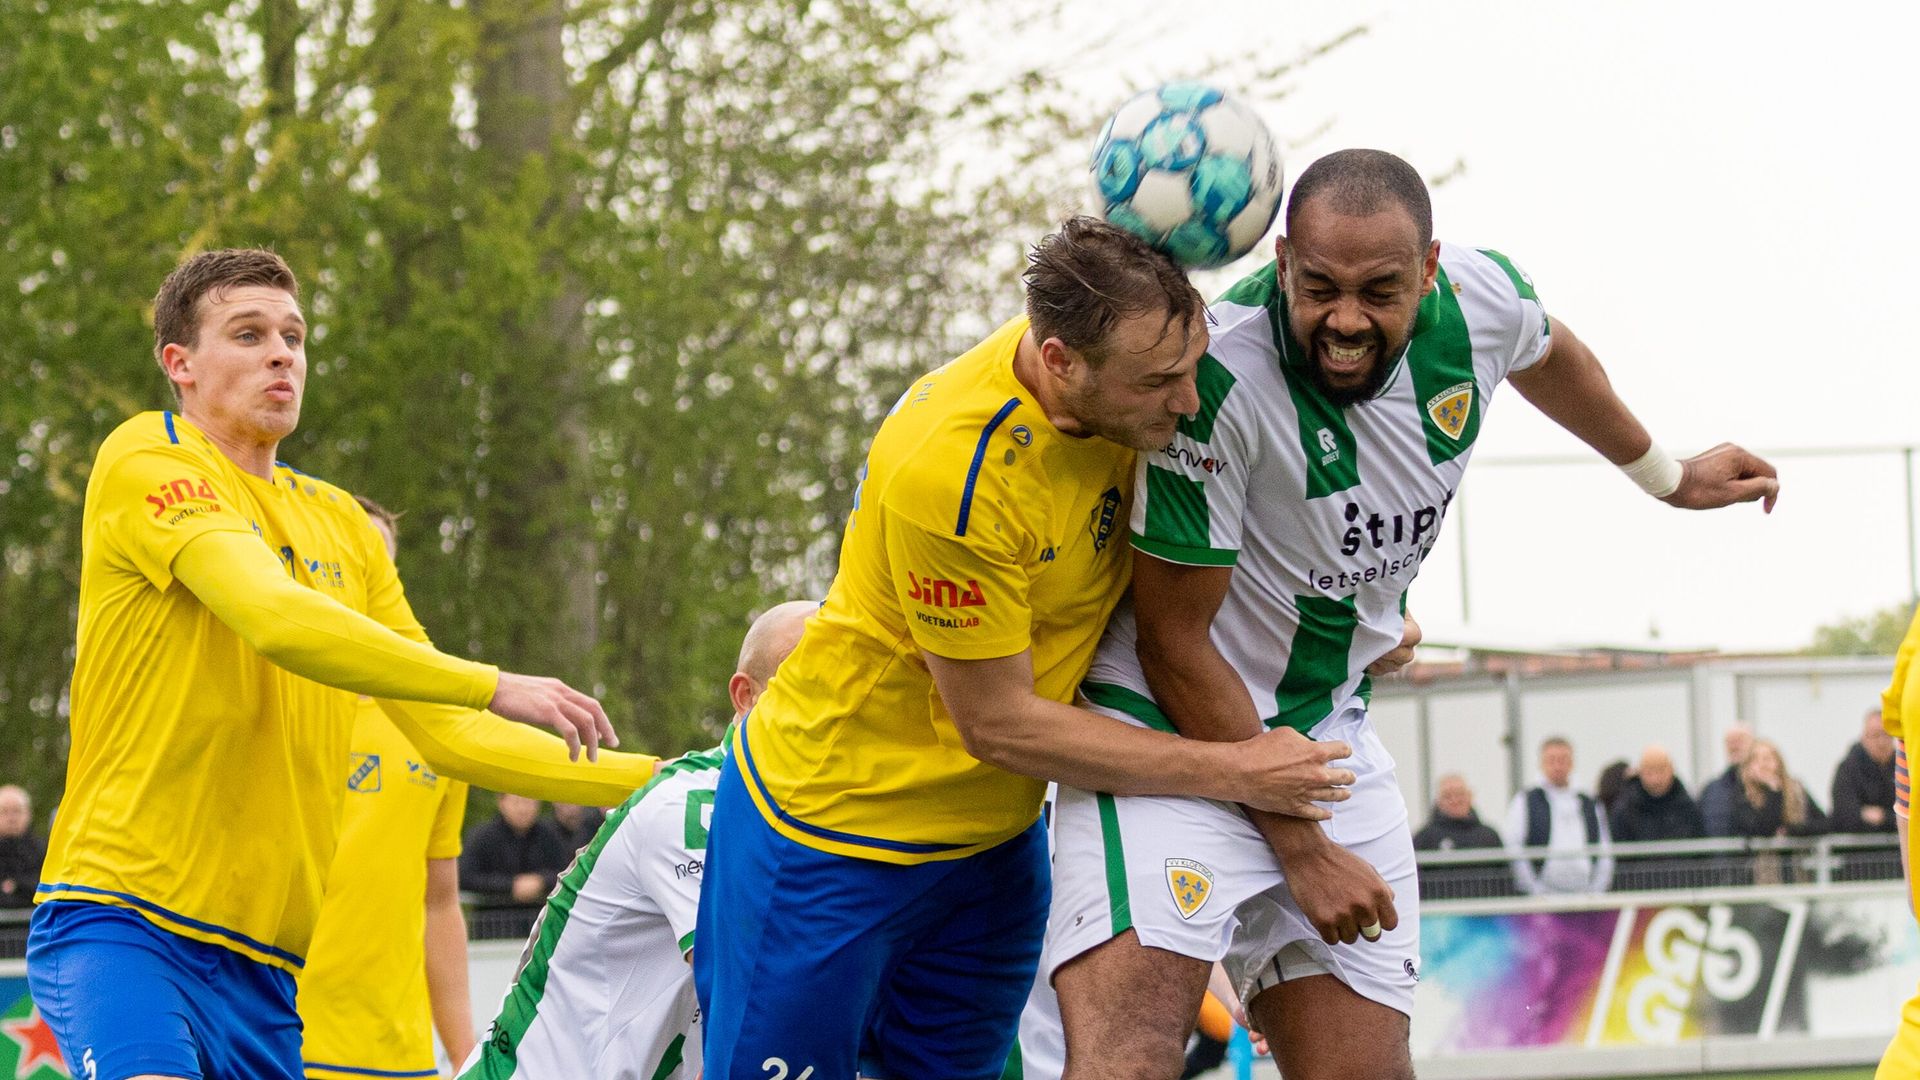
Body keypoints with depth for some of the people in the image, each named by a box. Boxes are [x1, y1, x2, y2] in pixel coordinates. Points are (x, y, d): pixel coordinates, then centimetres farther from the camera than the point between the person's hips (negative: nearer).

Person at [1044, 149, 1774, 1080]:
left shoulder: (1484, 300, -9)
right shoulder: (1218, 379, -26)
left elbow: (1547, 356, 20)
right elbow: (1174, 642, -17)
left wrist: (1667, 476, 37)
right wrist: (1300, 847, -14)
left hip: (1332, 730, 6)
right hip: (1172, 729, -6)